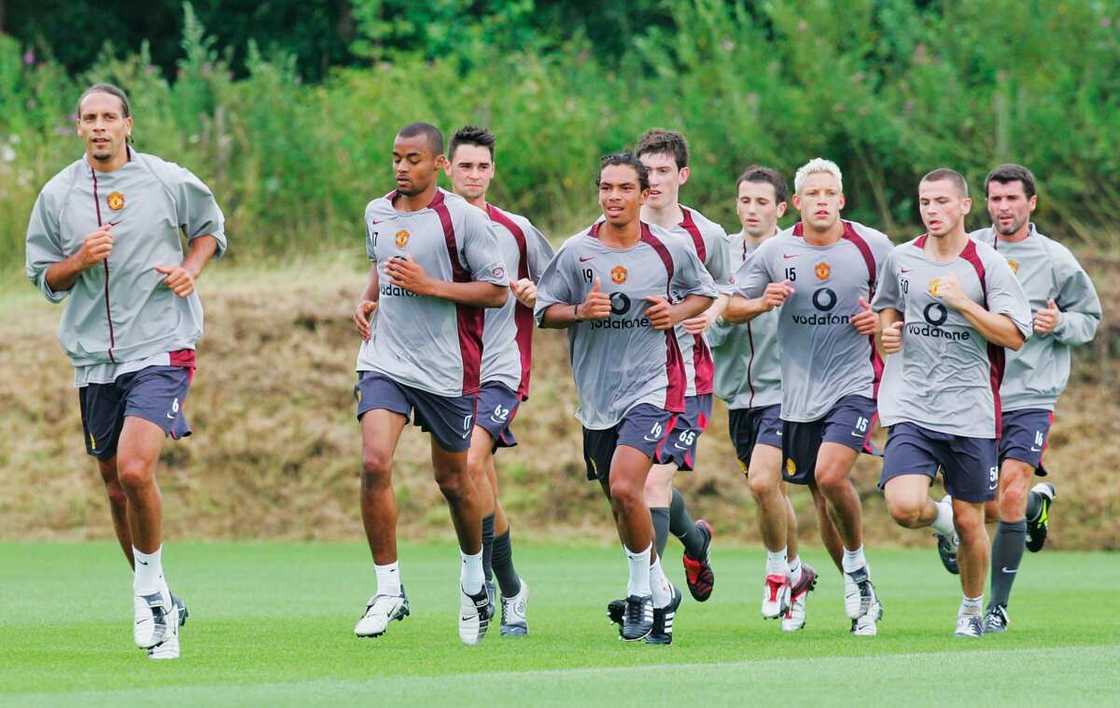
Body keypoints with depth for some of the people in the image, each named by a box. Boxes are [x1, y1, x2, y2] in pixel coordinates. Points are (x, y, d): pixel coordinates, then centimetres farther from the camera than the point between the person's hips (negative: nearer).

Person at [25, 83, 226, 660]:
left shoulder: (170, 181, -2)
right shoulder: (57, 194, 3)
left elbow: (210, 227, 16)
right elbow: (43, 276, 10)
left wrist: (191, 268, -3)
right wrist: (79, 261, -10)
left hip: (161, 347, -4)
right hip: (93, 356, 4)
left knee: (135, 470, -22)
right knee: (116, 488, 9)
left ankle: (150, 589, -3)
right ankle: (159, 607, 26)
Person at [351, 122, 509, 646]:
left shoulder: (461, 217, -9)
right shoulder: (377, 213, 8)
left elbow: (497, 290, -10)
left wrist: (429, 285, -18)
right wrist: (368, 301, 7)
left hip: (447, 367, -3)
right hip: (385, 360, 3)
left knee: (452, 480, 9)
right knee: (374, 463, -17)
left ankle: (473, 579, 35)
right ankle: (388, 591, -9)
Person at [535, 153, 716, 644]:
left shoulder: (670, 249, -1)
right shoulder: (577, 252, -1)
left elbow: (703, 291, 16)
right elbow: (544, 310, 4)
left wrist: (677, 313, -4)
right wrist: (580, 311, -15)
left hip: (652, 387, -3)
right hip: (596, 395, 3)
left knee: (625, 487, -21)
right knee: (619, 503, 10)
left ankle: (642, 591, -3)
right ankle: (660, 594, 29)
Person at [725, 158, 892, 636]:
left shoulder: (873, 247, -3)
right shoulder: (775, 252, -1)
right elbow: (731, 308, 5)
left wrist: (882, 319, -9)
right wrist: (763, 303, -16)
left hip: (854, 385, -3)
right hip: (798, 392, 3)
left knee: (830, 475, -24)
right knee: (824, 496, 9)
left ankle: (857, 564, 1)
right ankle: (864, 597, 25)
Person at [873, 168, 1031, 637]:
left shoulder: (987, 264, -3)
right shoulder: (901, 259, 7)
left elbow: (1014, 335, -8)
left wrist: (963, 302, -16)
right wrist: (886, 330, 5)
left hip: (969, 411, -2)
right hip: (910, 407, 2)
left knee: (969, 522, 4)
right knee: (904, 507, -19)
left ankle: (972, 608, 28)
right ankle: (940, 517, 17)